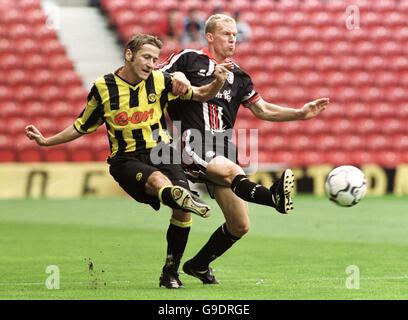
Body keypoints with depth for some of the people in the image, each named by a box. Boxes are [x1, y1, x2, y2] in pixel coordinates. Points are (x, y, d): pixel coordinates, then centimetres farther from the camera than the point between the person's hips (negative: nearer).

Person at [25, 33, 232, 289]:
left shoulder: (161, 81, 4)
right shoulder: (103, 88, 2)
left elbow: (201, 95, 13)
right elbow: (83, 126, 17)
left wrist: (218, 82, -8)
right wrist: (46, 141, 14)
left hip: (161, 153, 2)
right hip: (126, 160, -2)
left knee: (182, 209, -21)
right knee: (158, 179, -38)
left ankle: (170, 272, -5)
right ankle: (180, 196, -75)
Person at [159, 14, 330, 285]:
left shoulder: (237, 75, 19)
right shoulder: (188, 59, 4)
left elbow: (262, 110, 21)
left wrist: (301, 113, 10)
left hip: (222, 152, 6)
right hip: (192, 147, -6)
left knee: (240, 226, 2)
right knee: (231, 170, -37)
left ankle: (199, 265, 23)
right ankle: (274, 196, -66)